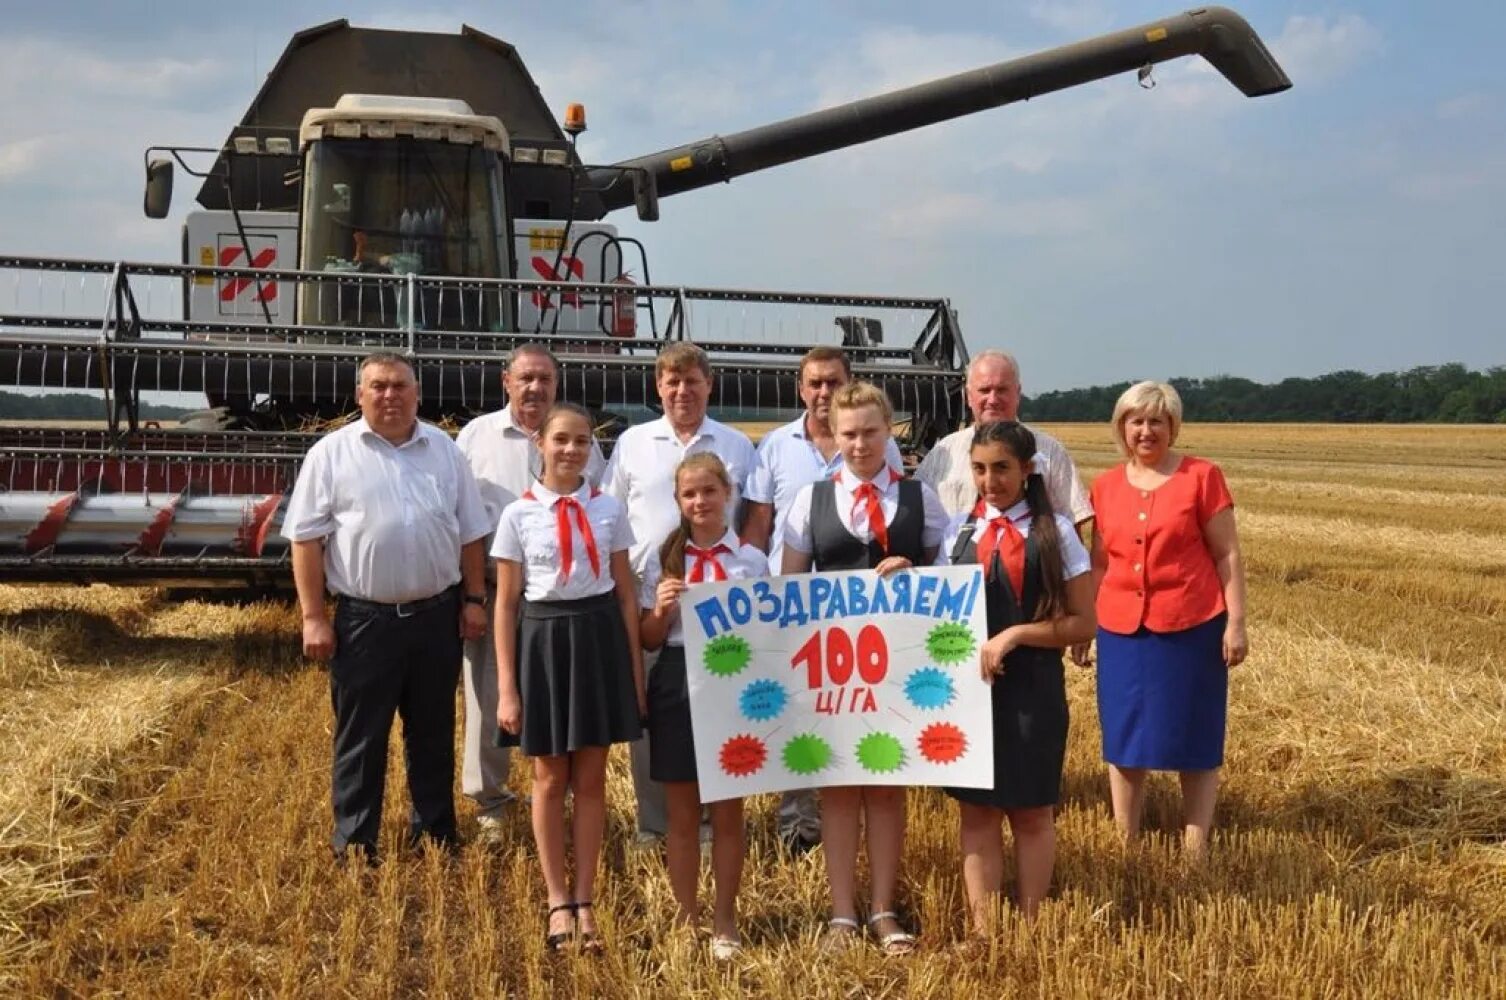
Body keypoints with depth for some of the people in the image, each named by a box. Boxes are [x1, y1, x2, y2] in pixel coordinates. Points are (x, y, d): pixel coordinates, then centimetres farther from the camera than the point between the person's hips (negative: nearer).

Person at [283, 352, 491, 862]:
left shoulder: (445, 450, 8)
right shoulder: (331, 453, -2)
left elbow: (470, 533, 11)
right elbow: (307, 538, -4)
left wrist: (474, 600, 5)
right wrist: (313, 617, -9)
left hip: (437, 614, 3)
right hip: (365, 619, -3)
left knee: (434, 732, 14)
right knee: (360, 737, 6)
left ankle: (436, 831, 27)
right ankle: (353, 842, 17)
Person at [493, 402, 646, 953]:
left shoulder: (609, 510, 3)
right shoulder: (519, 514, -2)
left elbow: (626, 594, 7)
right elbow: (506, 604, -2)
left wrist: (636, 670, 4)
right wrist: (506, 687, -5)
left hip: (598, 639, 1)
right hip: (543, 641, -1)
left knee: (591, 779, 8)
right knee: (550, 779, 8)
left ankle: (584, 902, 19)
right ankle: (558, 902, 21)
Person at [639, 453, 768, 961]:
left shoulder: (752, 560, 2)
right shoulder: (663, 558, 4)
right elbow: (647, 639, 6)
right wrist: (662, 609, -13)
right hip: (677, 684, 1)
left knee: (727, 811, 9)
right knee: (682, 813, 9)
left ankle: (724, 919, 24)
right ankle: (686, 917, 24)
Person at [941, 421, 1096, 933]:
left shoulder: (1056, 532, -3)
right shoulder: (960, 529, 6)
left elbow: (1082, 623, -4)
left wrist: (1015, 635, -15)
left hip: (1033, 689, -2)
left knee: (1031, 812, 8)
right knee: (977, 810, 6)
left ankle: (1030, 928, 20)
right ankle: (982, 929, 13)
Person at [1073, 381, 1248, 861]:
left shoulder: (1202, 477, -4)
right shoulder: (1105, 486, 6)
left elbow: (1228, 555, -4)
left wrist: (1236, 622, -9)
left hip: (1192, 628, -4)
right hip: (1122, 630, 4)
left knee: (1195, 741, 6)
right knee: (1123, 739, 10)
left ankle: (1196, 850, 15)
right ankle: (1125, 844, 22)